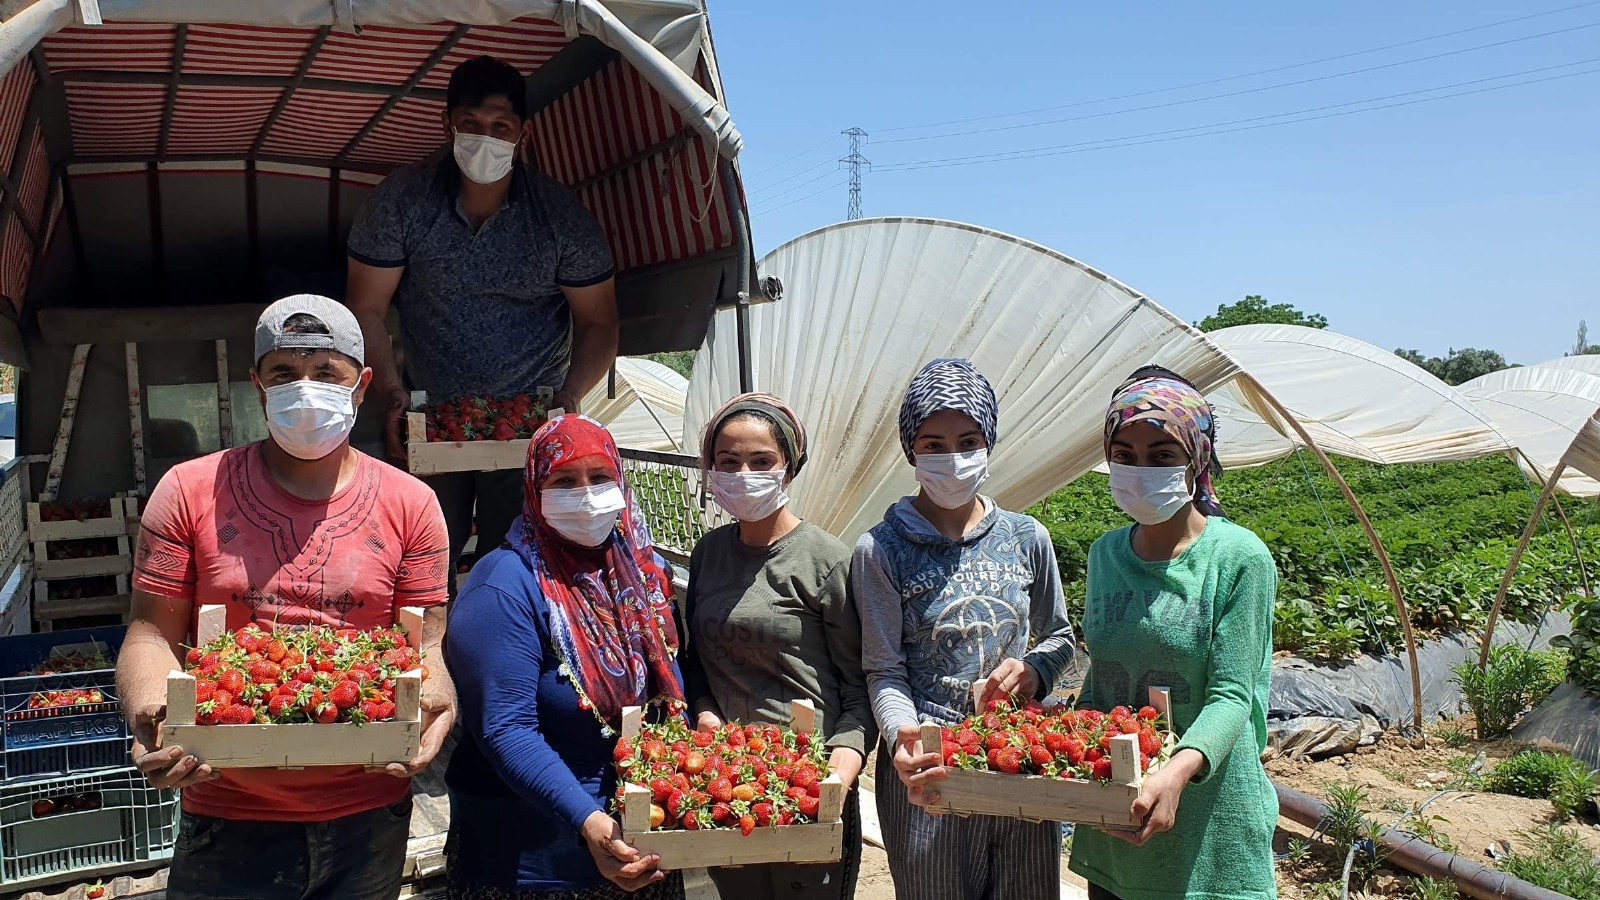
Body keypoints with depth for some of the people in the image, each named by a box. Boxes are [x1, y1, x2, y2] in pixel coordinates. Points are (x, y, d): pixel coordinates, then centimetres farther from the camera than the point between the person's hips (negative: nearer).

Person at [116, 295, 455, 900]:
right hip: (226, 815, -1)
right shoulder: (190, 492, 0)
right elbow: (153, 634, 0)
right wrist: (149, 717, -20)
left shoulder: (410, 505, 0)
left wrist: (431, 704, -21)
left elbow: (424, 646, 0)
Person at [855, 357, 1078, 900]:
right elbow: (885, 672, -8)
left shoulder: (1026, 538, 2)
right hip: (928, 774, -3)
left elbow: (1060, 636, 13)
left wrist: (1034, 669, -9)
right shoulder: (882, 551, -7)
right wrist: (905, 743, -26)